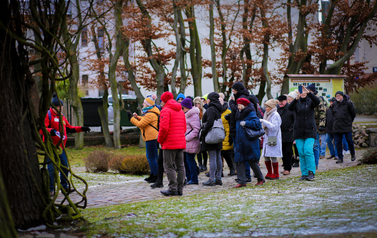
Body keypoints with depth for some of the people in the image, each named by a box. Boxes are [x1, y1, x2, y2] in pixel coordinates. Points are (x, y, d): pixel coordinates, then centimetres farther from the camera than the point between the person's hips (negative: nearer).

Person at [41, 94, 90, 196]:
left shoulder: (62, 116, 17)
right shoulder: (48, 115, -7)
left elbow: (69, 128, 25)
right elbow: (41, 129, -17)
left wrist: (81, 129, 16)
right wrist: (50, 131, -36)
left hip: (61, 146, 7)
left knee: (65, 166, 11)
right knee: (51, 168, -6)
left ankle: (64, 186, 22)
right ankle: (50, 189, 1)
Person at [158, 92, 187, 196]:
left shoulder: (165, 110, -8)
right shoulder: (180, 111, 18)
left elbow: (164, 128, -17)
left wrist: (160, 140, -4)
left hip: (170, 143, -8)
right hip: (181, 142, 8)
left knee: (169, 166, -4)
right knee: (180, 166, 9)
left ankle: (173, 189, -8)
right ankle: (180, 189, 10)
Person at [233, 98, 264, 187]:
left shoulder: (251, 113, -9)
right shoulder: (238, 114, 14)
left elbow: (258, 124, -20)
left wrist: (246, 123, -22)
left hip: (249, 142, -7)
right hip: (239, 142, 7)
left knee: (252, 161, 0)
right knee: (239, 161, 1)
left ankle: (261, 179, 18)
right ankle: (242, 181, 3)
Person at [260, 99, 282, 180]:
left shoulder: (276, 115, -9)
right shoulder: (267, 115, 16)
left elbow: (274, 127, -19)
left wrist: (263, 121, -19)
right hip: (267, 138, 8)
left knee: (273, 156, -6)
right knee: (266, 156, 6)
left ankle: (276, 174, 2)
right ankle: (269, 173, 16)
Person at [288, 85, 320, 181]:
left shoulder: (310, 101, 1)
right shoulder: (297, 102, 5)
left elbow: (317, 102, -21)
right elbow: (290, 108, -15)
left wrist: (308, 93, -33)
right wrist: (296, 99, -32)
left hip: (309, 130, -3)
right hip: (298, 131, 3)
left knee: (308, 151, -14)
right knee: (301, 153, 2)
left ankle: (311, 172, -7)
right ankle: (304, 173, 8)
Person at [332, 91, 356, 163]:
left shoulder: (348, 103, -3)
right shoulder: (334, 104, 9)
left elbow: (353, 114, 4)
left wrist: (349, 122, 9)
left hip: (347, 127, -4)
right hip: (337, 127, 4)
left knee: (349, 141, 0)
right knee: (338, 143, 1)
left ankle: (353, 154, 23)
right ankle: (340, 158, 7)